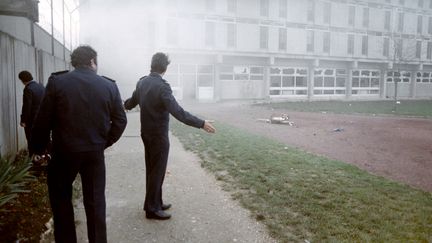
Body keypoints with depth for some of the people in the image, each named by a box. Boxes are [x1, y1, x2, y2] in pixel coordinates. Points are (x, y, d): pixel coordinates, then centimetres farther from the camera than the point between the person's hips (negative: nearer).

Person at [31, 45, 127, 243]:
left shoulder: (57, 82, -7)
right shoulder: (109, 86, -4)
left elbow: (43, 120, -6)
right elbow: (120, 121, -2)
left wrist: (39, 149, 6)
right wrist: (104, 143, 9)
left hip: (64, 152, -1)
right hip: (95, 153, 1)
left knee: (61, 199, 19)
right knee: (95, 201, 12)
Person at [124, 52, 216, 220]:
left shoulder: (142, 82, 3)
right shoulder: (162, 86, -23)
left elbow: (131, 102, 20)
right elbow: (178, 112, -30)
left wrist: (124, 105, 44)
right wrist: (201, 124, -29)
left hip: (146, 133, 8)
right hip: (159, 136, -8)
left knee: (152, 170, 18)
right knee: (157, 172, 4)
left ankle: (155, 202, 32)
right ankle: (152, 209, 16)